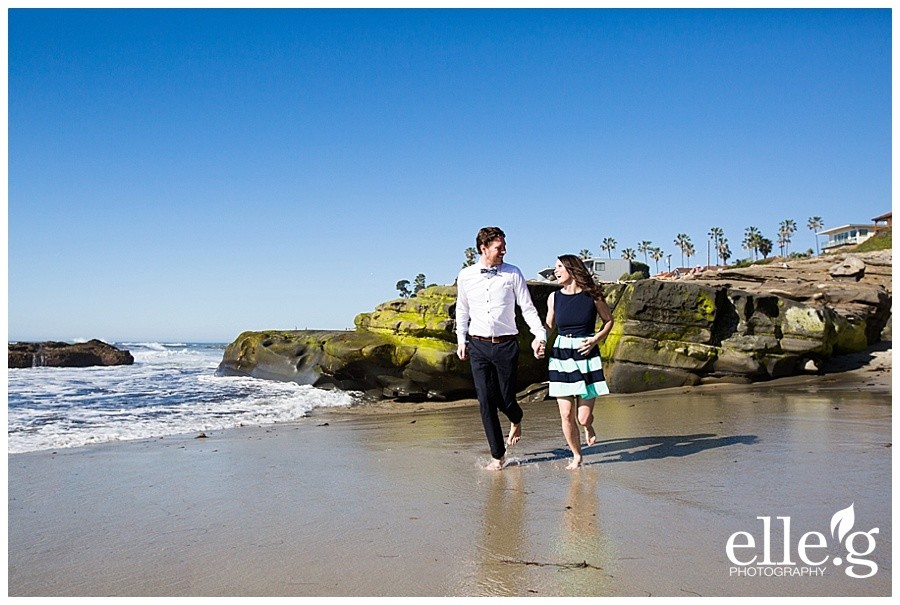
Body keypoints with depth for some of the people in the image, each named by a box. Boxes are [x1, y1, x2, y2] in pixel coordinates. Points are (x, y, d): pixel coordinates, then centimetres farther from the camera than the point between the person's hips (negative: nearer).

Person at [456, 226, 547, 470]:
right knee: (486, 402, 1)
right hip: (478, 345, 1)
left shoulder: (513, 274, -2)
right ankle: (497, 455, 14)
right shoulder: (466, 276, 3)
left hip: (506, 344, -1)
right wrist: (461, 340, 12)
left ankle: (516, 420, 42)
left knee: (505, 399, 3)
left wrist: (540, 335, -11)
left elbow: (528, 308, 0)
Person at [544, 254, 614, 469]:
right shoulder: (554, 297, 4)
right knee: (566, 415, -1)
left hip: (587, 357, -2)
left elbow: (609, 320, 9)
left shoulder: (592, 295, -4)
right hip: (561, 358, 2)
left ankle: (588, 427, 35)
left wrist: (596, 339, -6)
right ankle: (576, 456, 22)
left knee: (584, 417, -3)